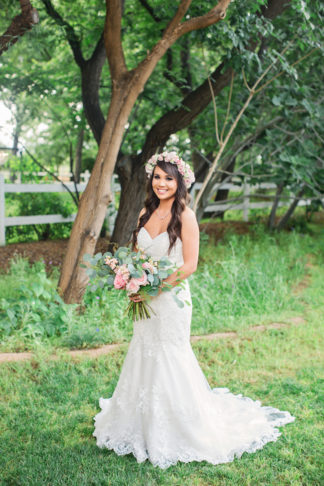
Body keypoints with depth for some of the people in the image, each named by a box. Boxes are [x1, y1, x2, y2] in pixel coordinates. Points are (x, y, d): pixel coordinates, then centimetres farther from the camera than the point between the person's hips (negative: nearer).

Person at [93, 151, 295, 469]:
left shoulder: (184, 217, -11)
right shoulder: (146, 213, 7)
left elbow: (189, 265, -15)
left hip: (171, 299, -6)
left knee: (169, 362, 2)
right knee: (142, 357, 14)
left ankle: (178, 432, 20)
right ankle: (144, 426, 32)